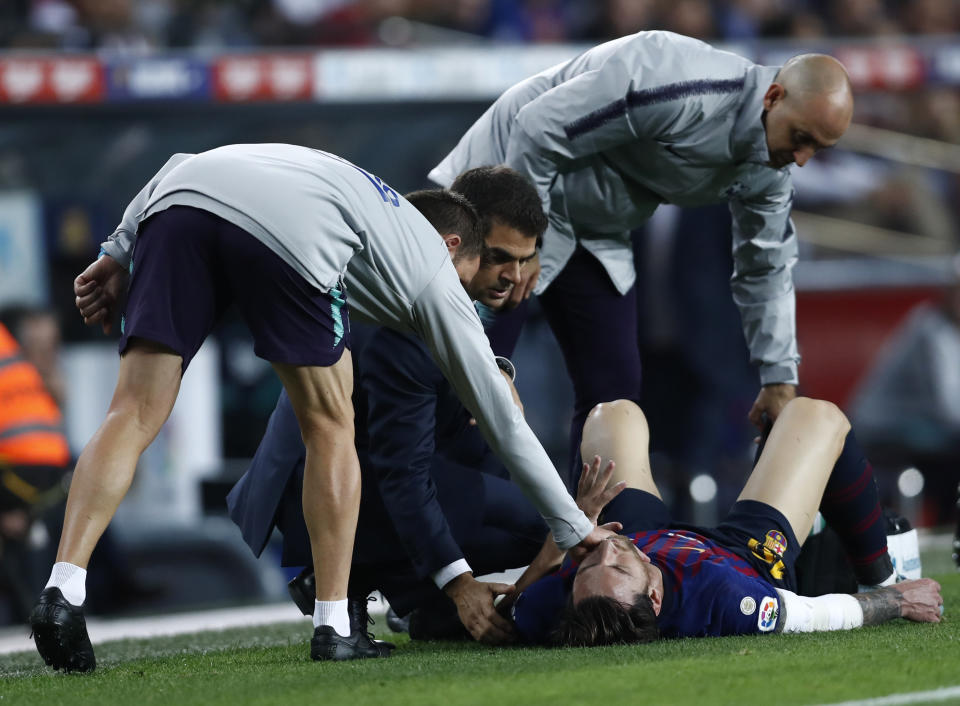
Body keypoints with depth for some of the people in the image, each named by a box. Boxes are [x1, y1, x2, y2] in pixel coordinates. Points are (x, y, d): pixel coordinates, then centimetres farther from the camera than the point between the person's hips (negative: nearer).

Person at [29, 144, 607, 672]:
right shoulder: (435, 271, 32)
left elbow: (182, 168, 31)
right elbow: (503, 422, 34)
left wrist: (119, 254, 24)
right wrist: (576, 529, 42)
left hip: (176, 204, 4)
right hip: (291, 237, -4)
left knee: (134, 417, 3)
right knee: (330, 428, 16)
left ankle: (63, 592, -14)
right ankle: (334, 628, 13)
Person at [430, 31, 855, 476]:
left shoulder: (768, 171, -6)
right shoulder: (686, 93, -34)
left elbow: (766, 270, 10)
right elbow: (541, 128, -31)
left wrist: (779, 380, 8)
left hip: (593, 235, 8)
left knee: (614, 387, 5)